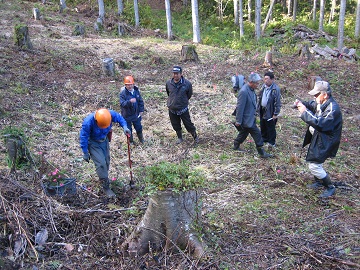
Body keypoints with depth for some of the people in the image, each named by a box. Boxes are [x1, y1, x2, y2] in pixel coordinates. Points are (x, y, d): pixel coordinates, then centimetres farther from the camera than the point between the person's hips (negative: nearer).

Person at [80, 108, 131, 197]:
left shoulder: (111, 114, -27)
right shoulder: (88, 122, -36)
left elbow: (119, 118, -5)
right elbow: (83, 137, -23)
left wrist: (125, 127, -24)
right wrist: (85, 153, -15)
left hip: (104, 140, 5)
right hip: (93, 143, -5)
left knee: (106, 162, 16)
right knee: (101, 164, -13)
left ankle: (104, 178, 42)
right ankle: (106, 187, 1)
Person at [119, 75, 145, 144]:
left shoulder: (136, 90, -5)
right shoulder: (123, 92, -20)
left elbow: (140, 101, 4)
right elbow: (122, 104, -29)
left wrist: (141, 110, 1)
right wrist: (130, 101, -45)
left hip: (136, 114, 4)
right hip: (127, 115, -4)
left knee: (139, 127, 22)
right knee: (128, 129, 13)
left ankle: (141, 140, 45)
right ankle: (131, 141, 35)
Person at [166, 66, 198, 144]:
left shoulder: (187, 84, -15)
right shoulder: (168, 83, -9)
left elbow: (189, 94, 4)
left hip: (183, 109, -3)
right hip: (172, 110, 3)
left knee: (188, 125, 7)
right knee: (176, 126, 17)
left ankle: (195, 137, 31)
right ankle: (179, 138, 40)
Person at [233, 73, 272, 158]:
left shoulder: (251, 89, 3)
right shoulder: (243, 92, -27)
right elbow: (240, 107, -24)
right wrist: (238, 121, -19)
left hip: (251, 117, 10)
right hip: (247, 118, -10)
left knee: (244, 133, 23)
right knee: (257, 134, -3)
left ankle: (236, 145, 40)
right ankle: (261, 152, 9)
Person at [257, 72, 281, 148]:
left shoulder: (275, 89, -20)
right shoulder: (264, 86, 2)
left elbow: (278, 103, -17)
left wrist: (276, 114, -16)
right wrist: (258, 107, 13)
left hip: (270, 111, -7)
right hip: (262, 110, 7)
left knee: (270, 127, 5)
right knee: (263, 126, 20)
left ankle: (272, 142, 20)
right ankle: (264, 138, 39)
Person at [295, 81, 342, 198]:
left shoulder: (332, 109, -27)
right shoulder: (321, 103, 2)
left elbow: (320, 124, -34)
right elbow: (311, 105, 20)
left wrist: (305, 112, -30)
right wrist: (301, 104, -3)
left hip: (324, 142, -10)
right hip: (317, 138, 10)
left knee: (314, 166, -9)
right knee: (313, 161, 23)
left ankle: (330, 188, 10)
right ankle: (319, 182, 44)